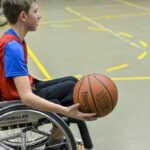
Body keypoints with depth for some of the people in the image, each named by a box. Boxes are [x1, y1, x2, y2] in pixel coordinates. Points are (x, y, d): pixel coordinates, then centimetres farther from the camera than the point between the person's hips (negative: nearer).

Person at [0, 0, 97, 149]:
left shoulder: (12, 39, 3)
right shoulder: (13, 47, -29)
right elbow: (26, 97, -37)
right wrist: (66, 111, -45)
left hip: (22, 93, 9)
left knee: (72, 81, 11)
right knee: (71, 87, -6)